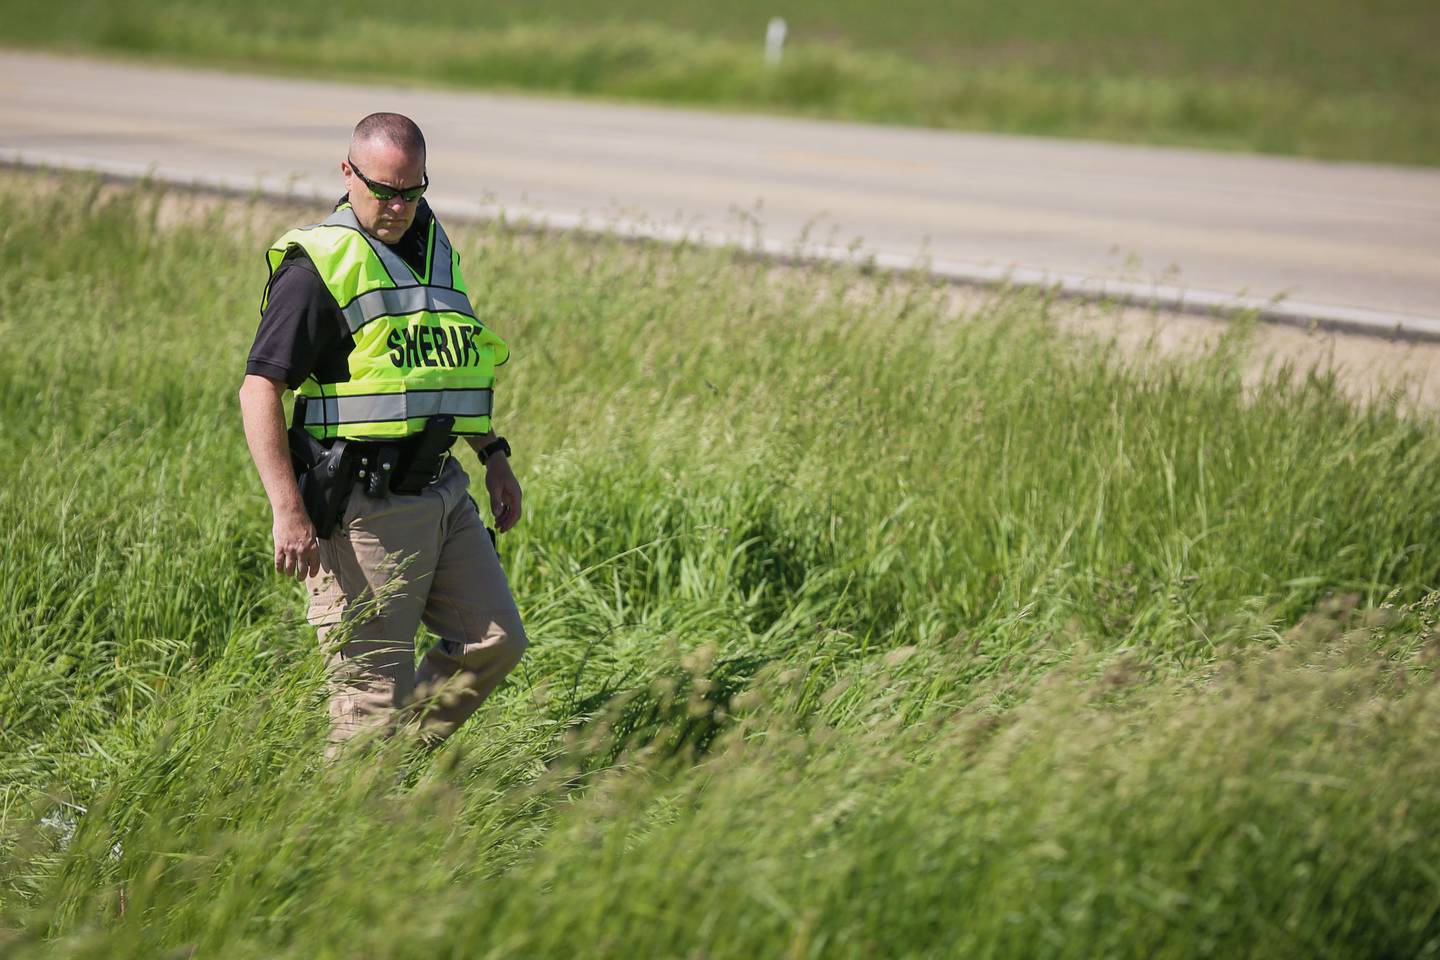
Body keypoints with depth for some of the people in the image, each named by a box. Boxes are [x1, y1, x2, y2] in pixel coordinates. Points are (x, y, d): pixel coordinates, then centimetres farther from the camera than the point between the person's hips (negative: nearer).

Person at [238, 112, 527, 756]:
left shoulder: (433, 245, 13)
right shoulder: (320, 266, -12)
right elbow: (259, 389, -16)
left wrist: (493, 454, 21)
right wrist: (288, 510, -22)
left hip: (441, 487, 8)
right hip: (363, 504, -8)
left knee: (495, 641, 8)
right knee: (374, 682, -5)